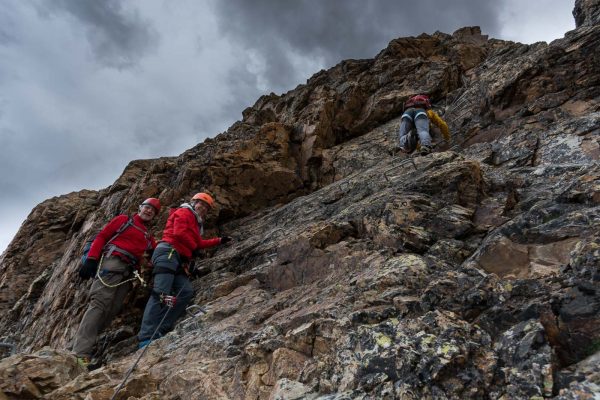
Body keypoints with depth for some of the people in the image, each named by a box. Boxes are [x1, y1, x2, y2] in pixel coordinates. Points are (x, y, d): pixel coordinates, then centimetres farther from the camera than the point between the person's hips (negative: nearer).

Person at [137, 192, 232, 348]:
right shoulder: (184, 212, 5)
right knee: (160, 293, -20)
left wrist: (219, 241, 39)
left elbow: (198, 243, 39)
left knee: (186, 291, -10)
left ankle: (160, 330, -16)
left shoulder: (196, 223, 33)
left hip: (179, 260, 9)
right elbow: (179, 233, -11)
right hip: (168, 253, -9)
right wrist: (193, 248, 2)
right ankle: (146, 337, -26)